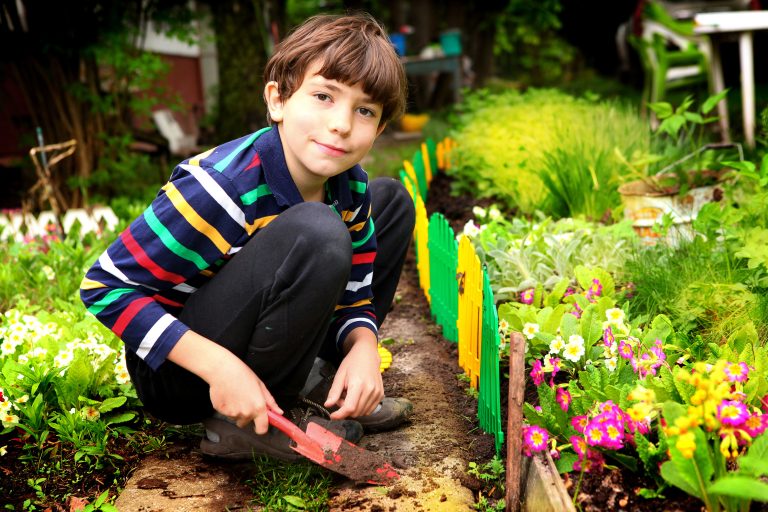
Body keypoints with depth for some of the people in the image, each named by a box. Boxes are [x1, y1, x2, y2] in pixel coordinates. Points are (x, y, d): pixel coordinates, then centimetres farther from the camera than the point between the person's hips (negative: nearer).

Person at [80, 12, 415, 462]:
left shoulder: (350, 188, -6)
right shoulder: (221, 190, -28)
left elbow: (353, 296, 4)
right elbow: (105, 287, -23)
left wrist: (363, 348, -20)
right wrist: (219, 366, -31)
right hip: (178, 375, -7)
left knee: (392, 199, 8)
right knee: (316, 234, -33)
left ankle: (318, 382, 3)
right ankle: (242, 425, -14)